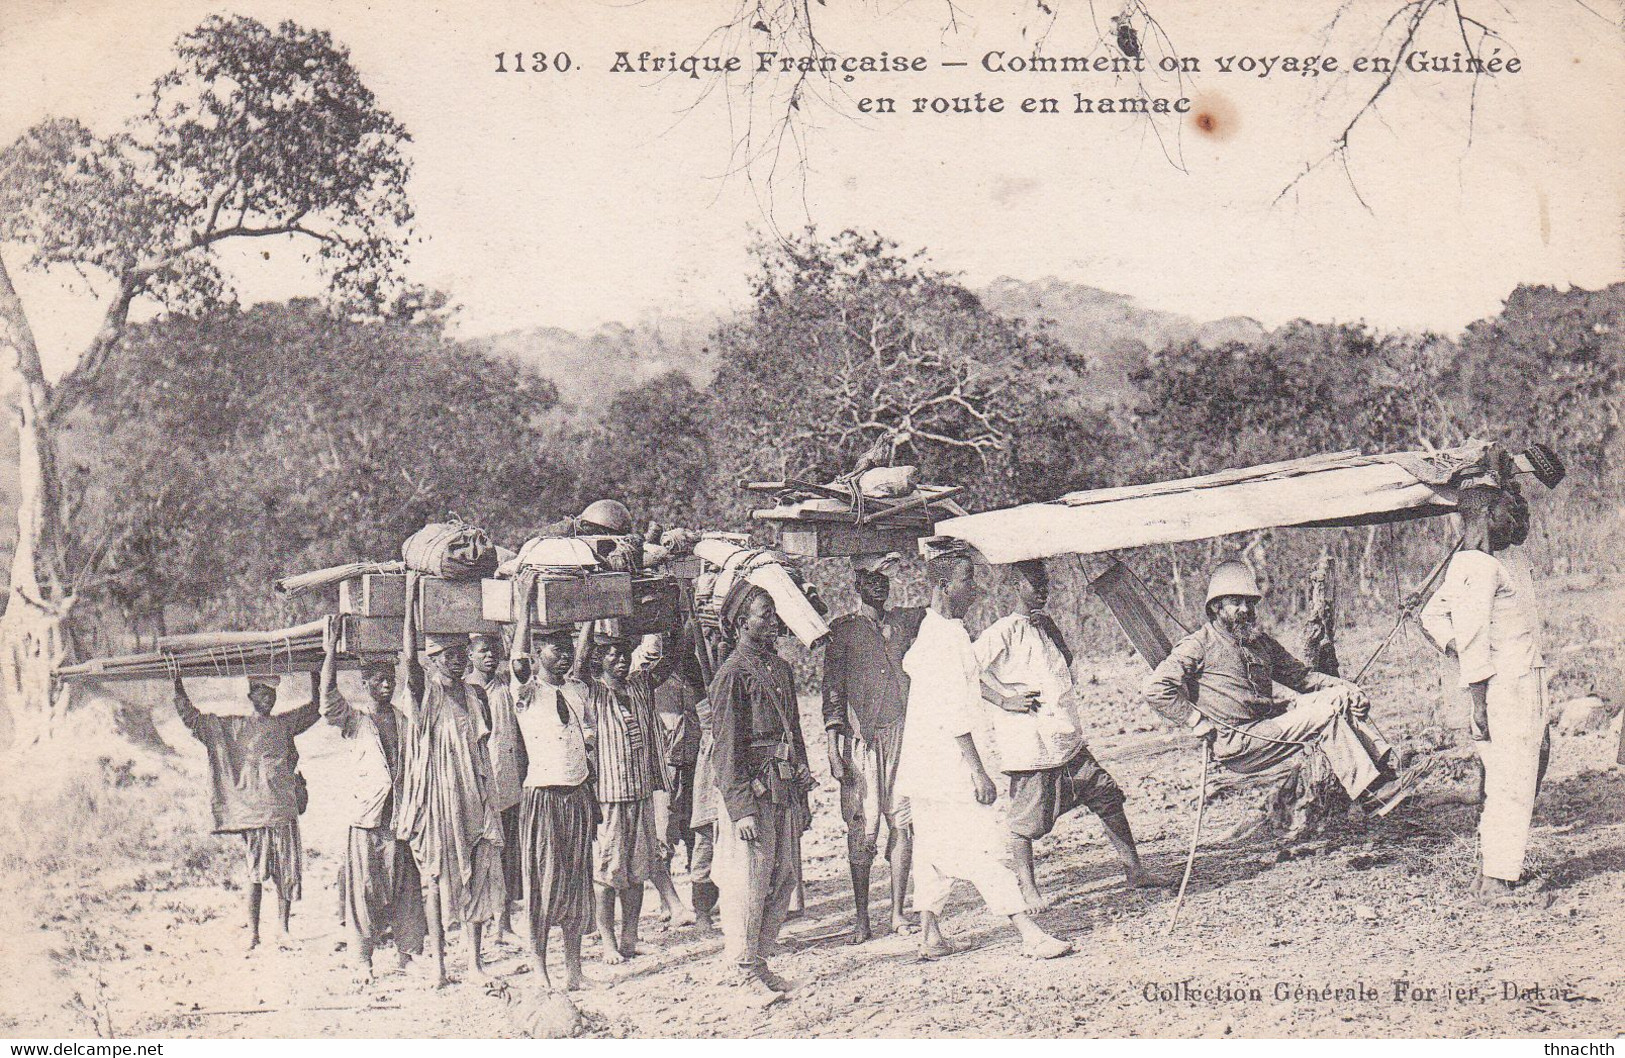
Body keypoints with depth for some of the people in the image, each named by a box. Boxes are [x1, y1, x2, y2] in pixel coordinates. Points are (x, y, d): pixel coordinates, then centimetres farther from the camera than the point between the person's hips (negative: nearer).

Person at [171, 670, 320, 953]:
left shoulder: (285, 724, 14)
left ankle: (283, 930, 10)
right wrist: (178, 685, -1)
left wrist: (315, 675, 21)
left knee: (286, 873, 2)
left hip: (284, 809, 3)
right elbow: (191, 717, 5)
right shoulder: (231, 727, 6)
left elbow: (315, 708, 27)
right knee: (256, 875, -4)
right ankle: (252, 933, 3)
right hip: (252, 810, -3)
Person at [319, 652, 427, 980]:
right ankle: (363, 959, 6)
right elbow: (328, 694, -16)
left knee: (404, 883, 4)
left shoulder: (402, 720, 12)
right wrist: (331, 649, -20)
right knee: (365, 885, -1)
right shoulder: (353, 717, 1)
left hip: (399, 814, 3)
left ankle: (405, 952, 12)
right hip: (365, 813, -3)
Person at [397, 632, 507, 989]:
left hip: (473, 797, 4)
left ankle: (475, 963, 8)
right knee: (436, 878, 1)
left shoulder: (475, 696, 11)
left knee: (478, 876, 2)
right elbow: (410, 659, -21)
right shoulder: (424, 692, -2)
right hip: (436, 796, -4)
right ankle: (439, 964, 8)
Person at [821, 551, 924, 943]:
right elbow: (833, 689, 1)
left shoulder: (906, 621, 14)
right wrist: (833, 746, -5)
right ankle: (861, 918, 6)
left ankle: (897, 912, 10)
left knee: (901, 824, 1)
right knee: (863, 828, -3)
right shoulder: (843, 629, 5)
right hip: (861, 738, -3)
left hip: (903, 734, 3)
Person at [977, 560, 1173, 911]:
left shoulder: (1045, 624, 16)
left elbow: (1066, 662, 13)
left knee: (1107, 795, 8)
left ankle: (1134, 871, 16)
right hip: (1027, 743, -8)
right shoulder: (1004, 631, -10)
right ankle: (1028, 889, 11)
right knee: (1025, 820, -2)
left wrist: (1051, 630, 0)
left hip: (1066, 738, 8)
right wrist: (1006, 700, -18)